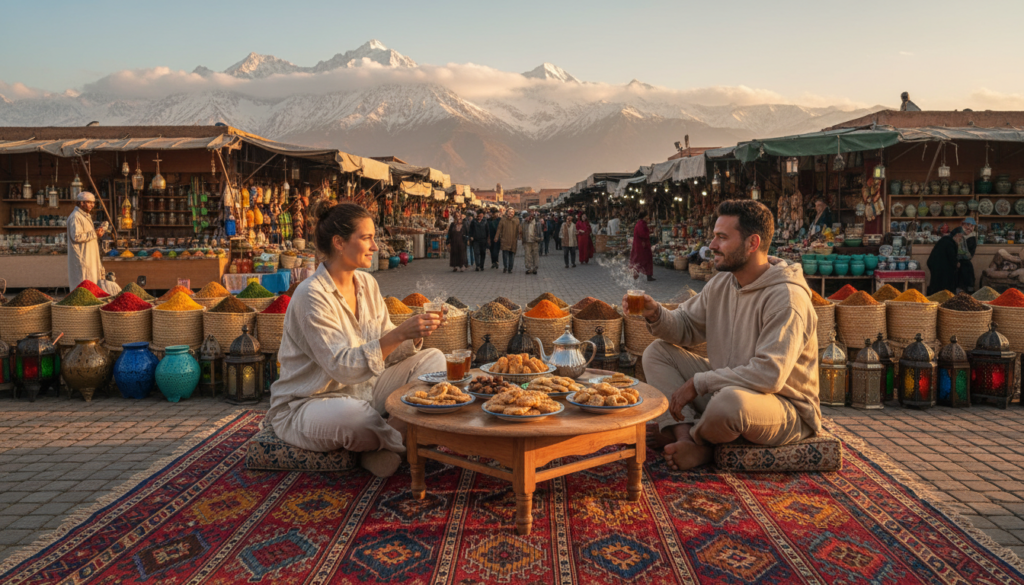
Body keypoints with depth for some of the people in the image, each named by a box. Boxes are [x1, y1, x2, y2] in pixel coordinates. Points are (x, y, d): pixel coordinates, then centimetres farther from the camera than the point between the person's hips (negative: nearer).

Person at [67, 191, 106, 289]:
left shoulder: (86, 216, 20)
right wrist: (94, 233, -19)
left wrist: (97, 232, 10)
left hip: (89, 257, 10)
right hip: (81, 258, -10)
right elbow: (76, 236, -23)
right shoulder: (75, 217, -13)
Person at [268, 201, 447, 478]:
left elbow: (385, 352, 5)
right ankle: (410, 440, -6)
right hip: (305, 406, -8)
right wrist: (399, 333, -34)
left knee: (433, 359, -3)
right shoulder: (312, 295, -20)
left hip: (364, 389, 8)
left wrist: (414, 337, -16)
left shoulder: (367, 283, 4)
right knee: (354, 413, -41)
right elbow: (342, 367, -29)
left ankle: (382, 444, -14)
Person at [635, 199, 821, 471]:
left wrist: (698, 382, -26)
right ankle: (687, 438, -18)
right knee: (656, 352, 0)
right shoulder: (721, 284, 4)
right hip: (725, 388, 8)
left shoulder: (786, 298, -23)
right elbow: (686, 326, 12)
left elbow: (769, 375, -30)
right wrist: (655, 314, -11)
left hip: (787, 410, -8)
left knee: (731, 400, -41)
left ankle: (696, 437, -4)